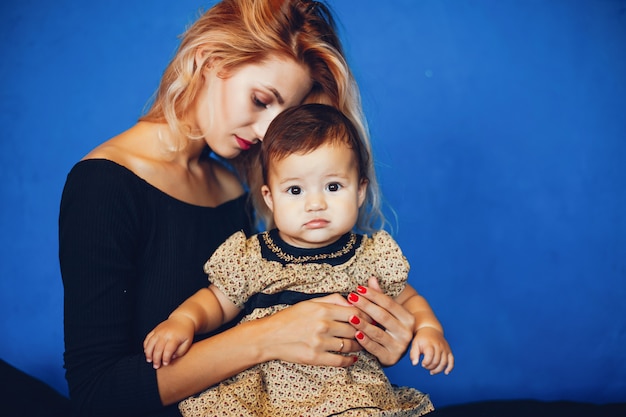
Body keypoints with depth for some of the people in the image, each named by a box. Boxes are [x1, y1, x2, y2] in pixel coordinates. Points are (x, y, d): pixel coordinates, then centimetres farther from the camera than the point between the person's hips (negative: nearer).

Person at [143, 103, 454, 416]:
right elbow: (217, 300, 13)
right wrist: (182, 320, -6)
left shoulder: (374, 257, 1)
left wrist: (428, 329, -5)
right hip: (261, 387, 1)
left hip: (347, 390, 0)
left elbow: (407, 300, 14)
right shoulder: (249, 258, 0)